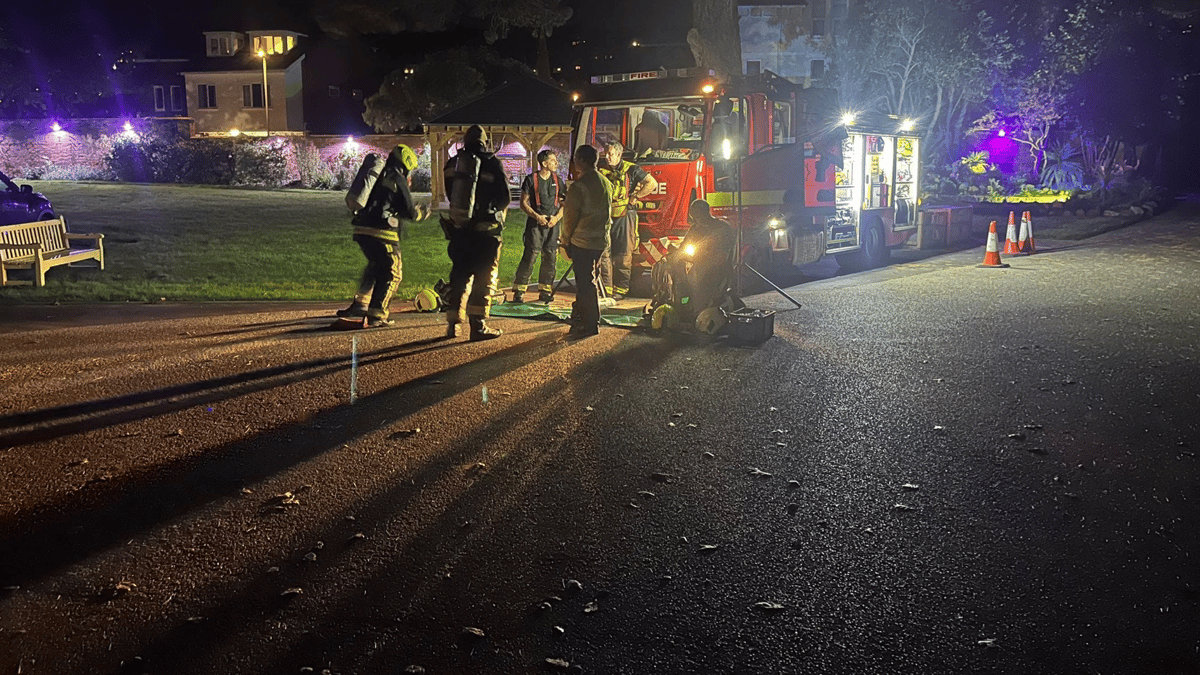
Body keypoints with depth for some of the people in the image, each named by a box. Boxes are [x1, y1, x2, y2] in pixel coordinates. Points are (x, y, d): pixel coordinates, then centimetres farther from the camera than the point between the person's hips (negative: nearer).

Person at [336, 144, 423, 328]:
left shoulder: (377, 176, 18)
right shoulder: (398, 181, -5)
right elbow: (409, 212, -3)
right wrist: (420, 214, 18)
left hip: (362, 230, 8)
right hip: (382, 234, -8)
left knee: (376, 265, 27)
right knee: (392, 273, 4)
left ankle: (360, 305, 25)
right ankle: (376, 316, 1)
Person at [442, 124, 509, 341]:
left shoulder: (452, 164, 5)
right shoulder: (492, 164, -7)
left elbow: (450, 194, 13)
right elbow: (504, 198, -5)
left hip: (459, 230, 4)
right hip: (485, 231, -4)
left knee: (459, 276, 14)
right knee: (484, 277, 2)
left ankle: (452, 324, 18)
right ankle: (478, 325, -2)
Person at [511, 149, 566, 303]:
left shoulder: (557, 180, 12)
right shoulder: (531, 179, 0)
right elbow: (523, 203, 0)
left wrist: (557, 217, -1)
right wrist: (537, 216, -12)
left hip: (553, 224, 5)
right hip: (535, 224, -4)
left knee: (551, 258, 4)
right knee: (529, 256, -10)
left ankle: (545, 291, 15)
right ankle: (519, 291, -5)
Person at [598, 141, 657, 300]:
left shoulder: (630, 169, -2)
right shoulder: (601, 171, 11)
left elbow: (652, 183, -4)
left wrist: (634, 197, -6)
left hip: (624, 217, -4)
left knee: (623, 256, -1)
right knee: (604, 254, 1)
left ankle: (621, 290, 6)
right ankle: (606, 288, 7)